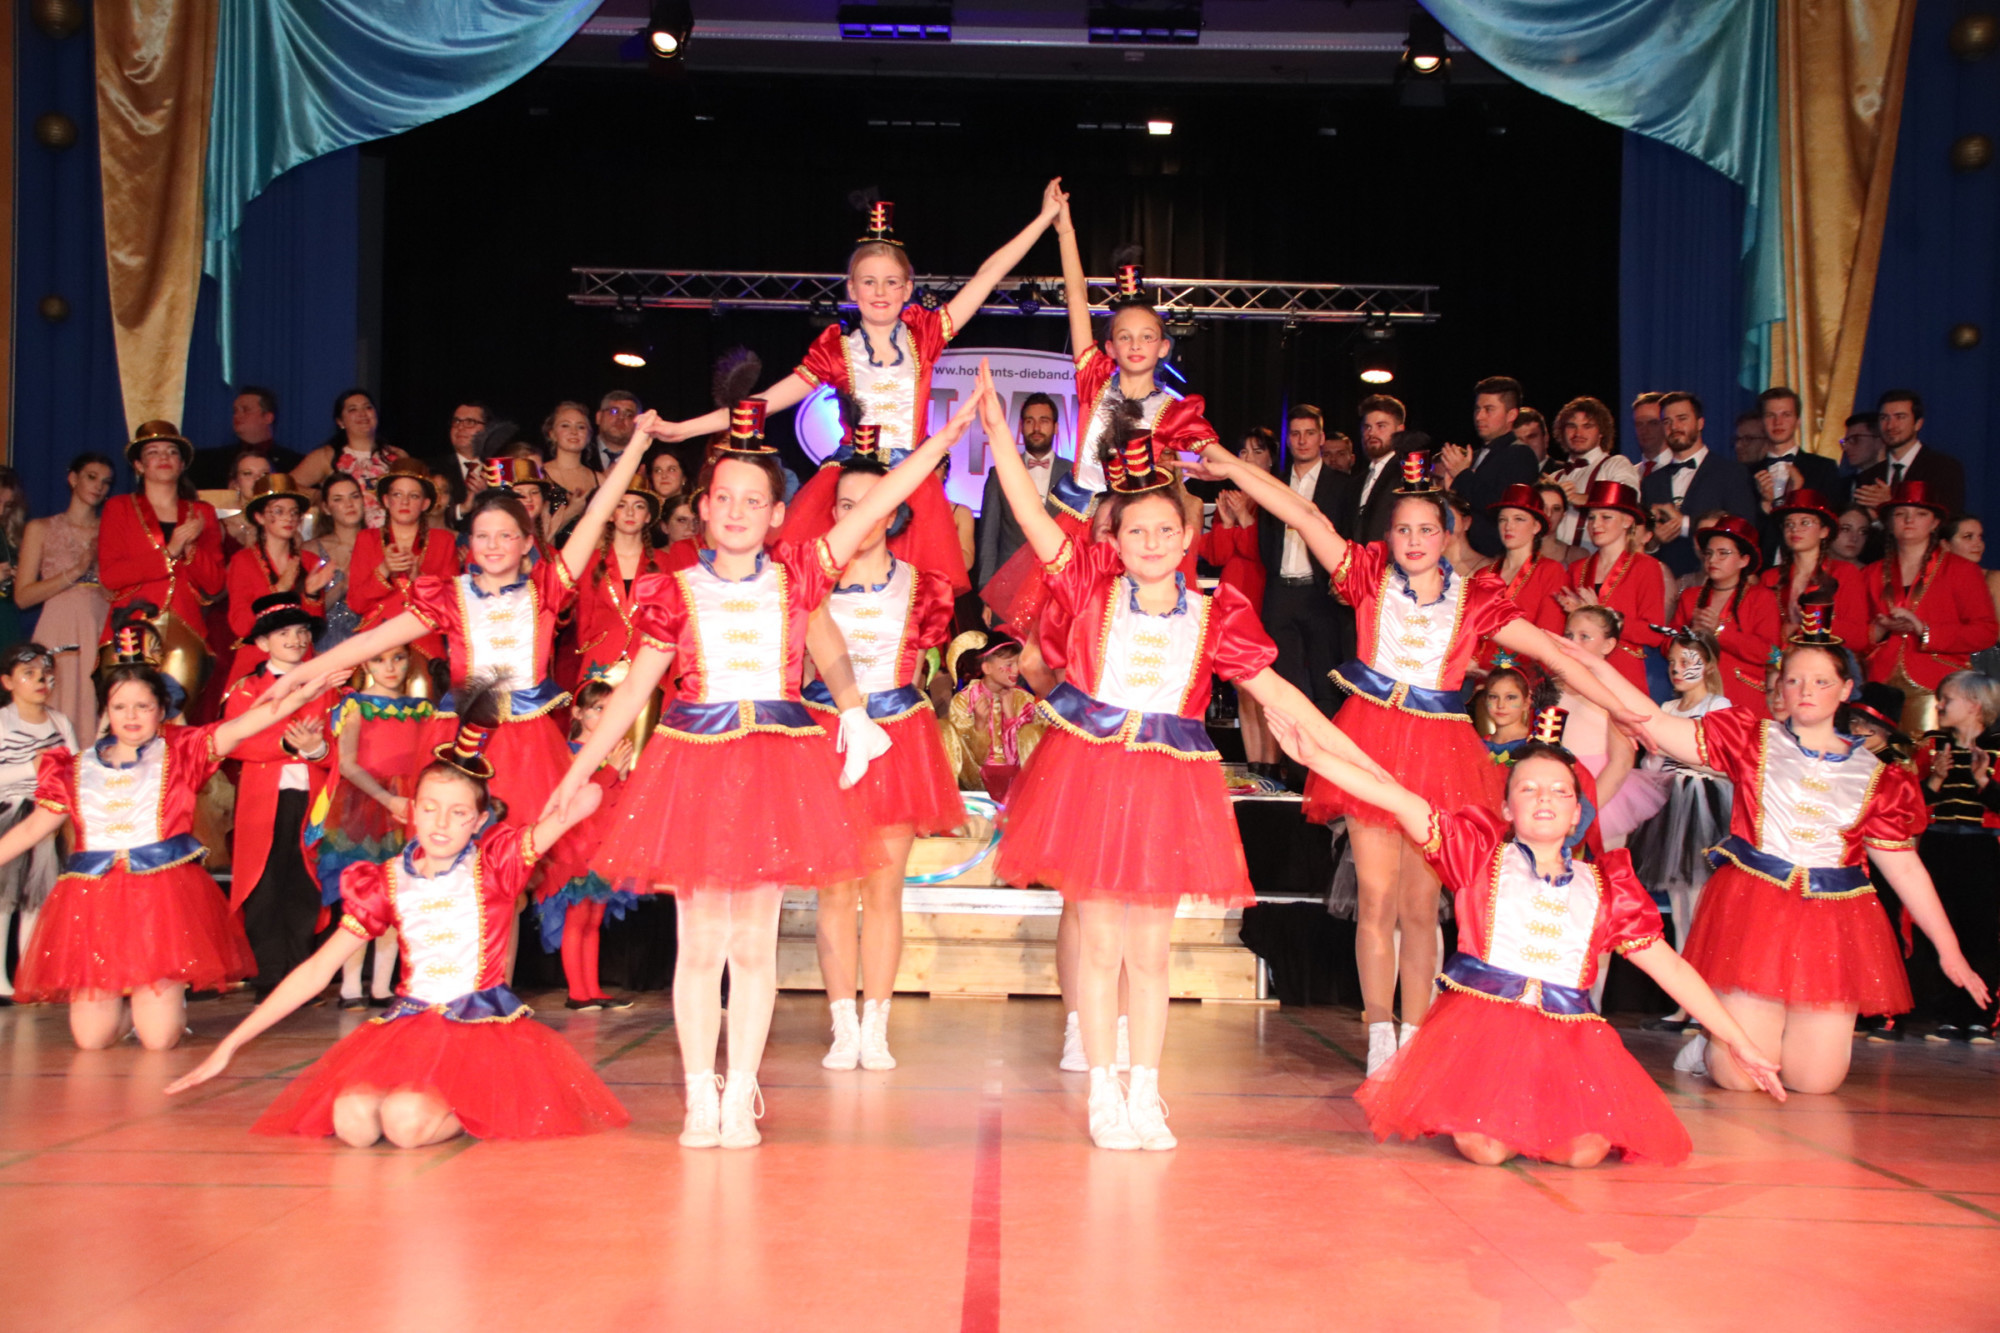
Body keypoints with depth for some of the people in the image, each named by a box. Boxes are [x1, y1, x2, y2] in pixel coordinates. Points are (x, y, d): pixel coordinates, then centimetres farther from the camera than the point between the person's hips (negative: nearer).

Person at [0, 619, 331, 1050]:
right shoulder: (78, 768, 13)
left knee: (159, 1037, -9)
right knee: (91, 1037, -2)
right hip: (93, 898, 2)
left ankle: (170, 998, 25)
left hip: (164, 896, -2)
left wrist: (305, 691, -19)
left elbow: (240, 728, -6)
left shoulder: (178, 753, 6)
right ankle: (118, 998, 31)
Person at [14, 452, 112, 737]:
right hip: (59, 636, -1)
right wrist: (76, 571, -6)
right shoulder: (41, 529, 11)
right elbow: (22, 596, 2)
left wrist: (103, 565, -5)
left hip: (102, 633, 2)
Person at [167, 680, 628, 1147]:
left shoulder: (494, 862, -1)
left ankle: (471, 1112, 2)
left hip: (484, 1028, -4)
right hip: (408, 1028, 4)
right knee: (352, 1120, -26)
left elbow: (584, 799, -14)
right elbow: (315, 972, 8)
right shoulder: (387, 881, 7)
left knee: (407, 1120, -31)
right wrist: (229, 1046, 6)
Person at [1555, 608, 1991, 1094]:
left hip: (1832, 924, 2)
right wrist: (1594, 665, -12)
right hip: (1752, 911, -2)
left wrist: (1949, 950, 8)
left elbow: (1906, 870, 11)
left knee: (1814, 1079, -3)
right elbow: (1659, 727, -4)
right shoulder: (1752, 739, 5)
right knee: (1740, 1076, -8)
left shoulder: (1875, 776, 9)